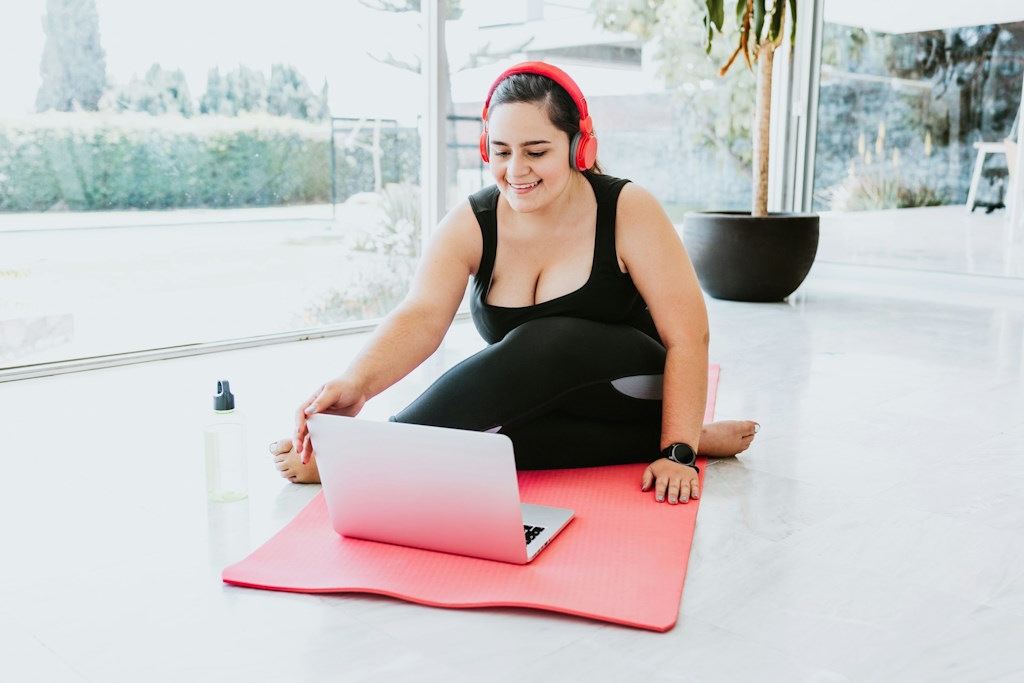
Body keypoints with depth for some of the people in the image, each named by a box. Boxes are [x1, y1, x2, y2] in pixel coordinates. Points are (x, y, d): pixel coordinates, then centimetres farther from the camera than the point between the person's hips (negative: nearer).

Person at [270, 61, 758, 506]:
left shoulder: (628, 211, -13)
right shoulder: (471, 225, -7)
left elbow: (688, 337, -16)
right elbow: (421, 317, -24)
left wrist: (678, 453, -25)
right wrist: (356, 384, -44)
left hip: (631, 392, -2)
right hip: (541, 407, 3)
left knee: (541, 343, -34)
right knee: (481, 426, -34)